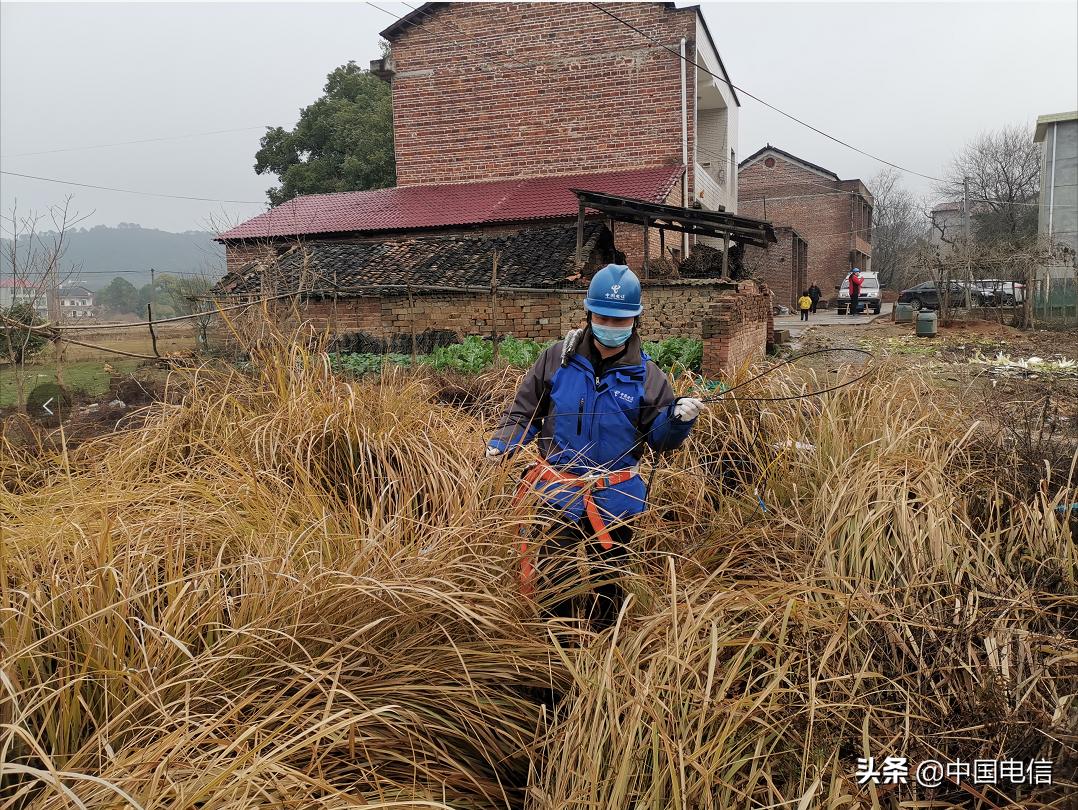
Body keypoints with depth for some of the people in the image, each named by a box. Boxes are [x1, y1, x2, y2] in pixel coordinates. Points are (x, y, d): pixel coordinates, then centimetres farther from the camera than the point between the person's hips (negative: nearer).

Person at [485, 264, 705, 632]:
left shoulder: (646, 375, -3)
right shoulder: (558, 359, -5)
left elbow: (660, 440, -2)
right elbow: (525, 410, 3)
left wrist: (679, 418, -22)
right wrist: (503, 441, -13)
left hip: (617, 499, 1)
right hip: (560, 493, -1)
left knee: (606, 583, 18)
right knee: (555, 585, 3)